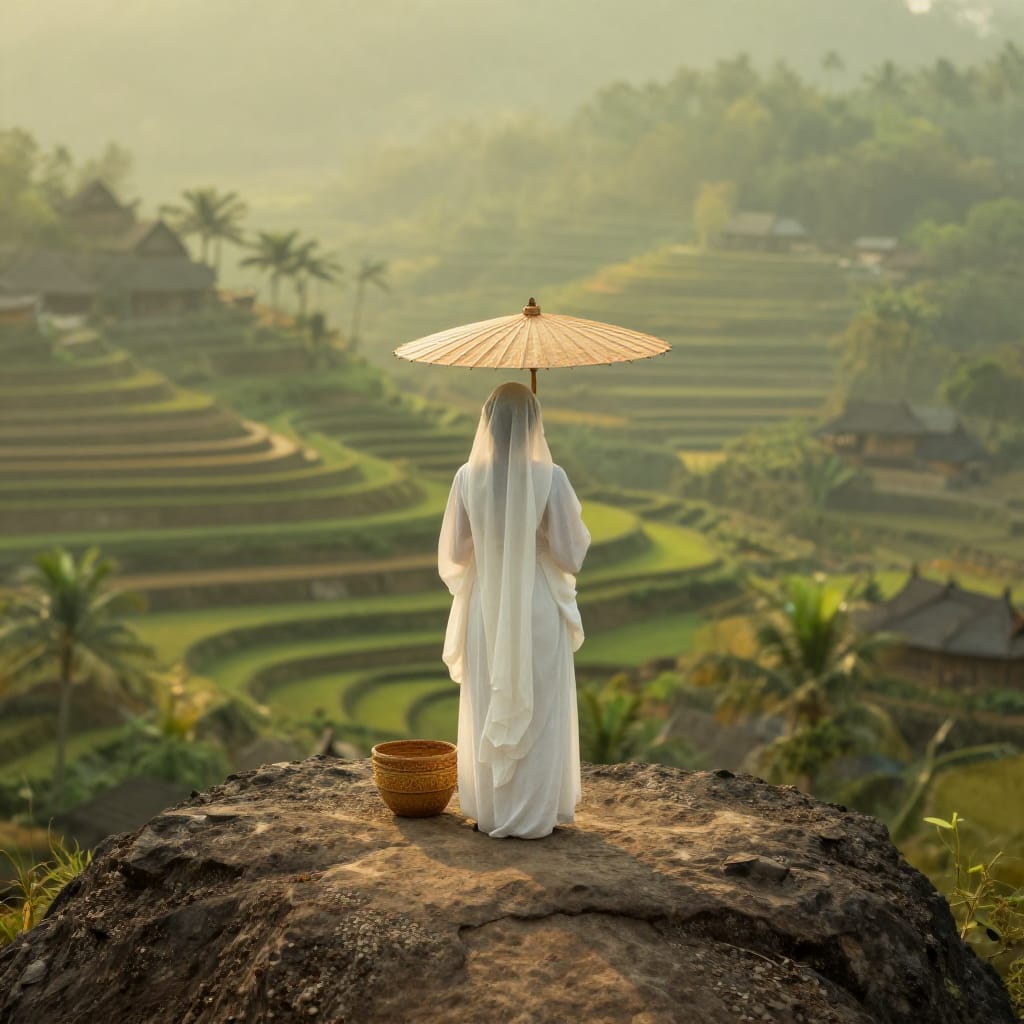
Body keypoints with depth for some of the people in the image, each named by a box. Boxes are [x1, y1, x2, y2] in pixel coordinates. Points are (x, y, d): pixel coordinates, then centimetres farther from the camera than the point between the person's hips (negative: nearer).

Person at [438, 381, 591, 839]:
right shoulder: (551, 478, -16)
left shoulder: (468, 478, -9)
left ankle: (490, 810, 21)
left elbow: (453, 552, 0)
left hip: (486, 612, 2)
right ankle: (535, 813, 14)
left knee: (488, 713, 15)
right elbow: (572, 553, -11)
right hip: (539, 612, -2)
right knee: (538, 713, 10)